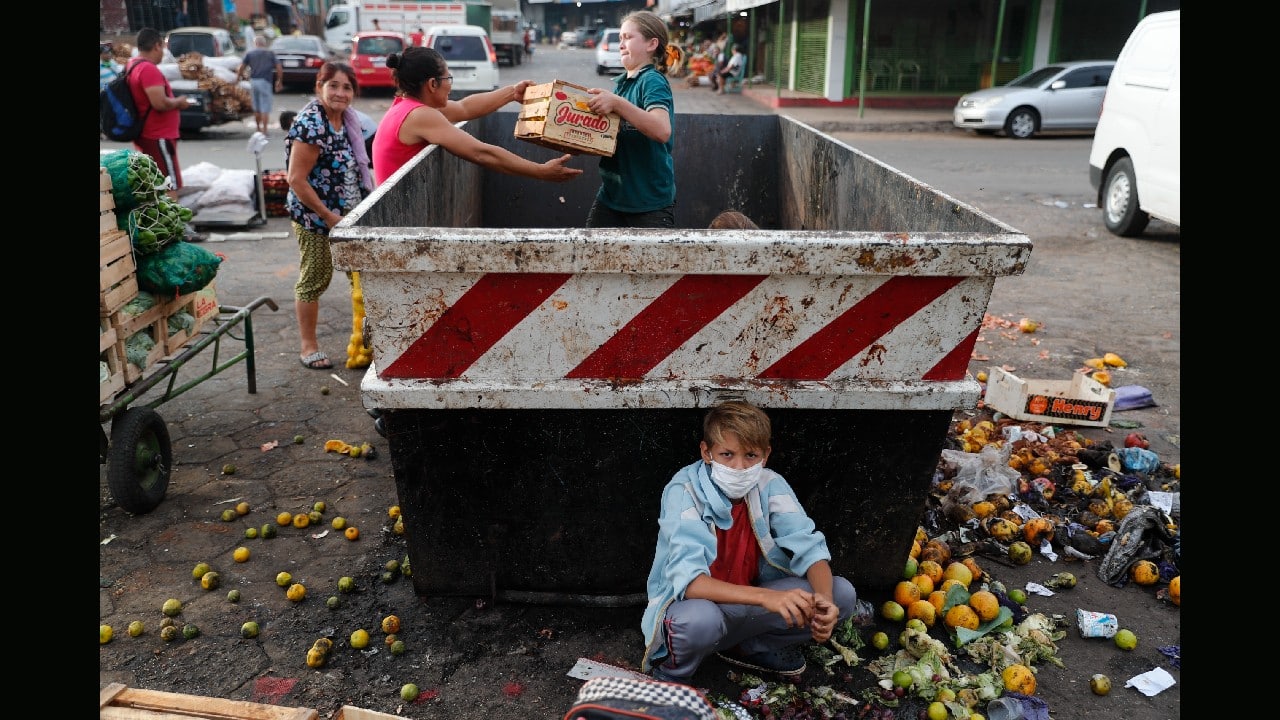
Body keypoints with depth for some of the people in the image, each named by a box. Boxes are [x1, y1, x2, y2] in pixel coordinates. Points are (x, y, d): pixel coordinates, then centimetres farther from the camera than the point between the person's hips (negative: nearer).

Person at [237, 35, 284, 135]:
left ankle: (258, 129, 24)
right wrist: (279, 81, 8)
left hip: (253, 81, 2)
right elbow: (279, 68, 0)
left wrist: (238, 78, 14)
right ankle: (264, 130, -7)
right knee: (265, 108, -2)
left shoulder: (250, 53, 10)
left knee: (256, 108, 15)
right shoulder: (271, 53, 8)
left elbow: (240, 68, 3)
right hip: (265, 82, -2)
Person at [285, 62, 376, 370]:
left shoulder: (346, 118, 6)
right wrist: (328, 216, -19)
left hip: (347, 214, 8)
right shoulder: (311, 124, -19)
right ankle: (309, 347, 16)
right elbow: (297, 180, -21)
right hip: (315, 215, -8)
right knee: (314, 279, 3)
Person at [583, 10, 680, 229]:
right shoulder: (622, 83, 11)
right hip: (611, 195, 8)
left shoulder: (653, 81, -12)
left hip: (651, 201, -8)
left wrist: (617, 104, -34)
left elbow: (662, 130, -30)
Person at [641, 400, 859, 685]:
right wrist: (767, 597, -47)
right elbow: (688, 580, -34)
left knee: (841, 593, -12)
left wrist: (824, 598, -36)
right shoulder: (684, 491, -22)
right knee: (698, 619, -41)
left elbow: (808, 547, -13)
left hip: (747, 606, 5)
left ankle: (749, 648, 5)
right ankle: (672, 676, -6)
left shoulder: (769, 485, -9)